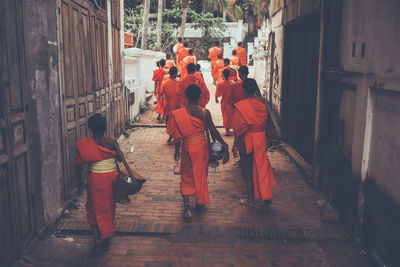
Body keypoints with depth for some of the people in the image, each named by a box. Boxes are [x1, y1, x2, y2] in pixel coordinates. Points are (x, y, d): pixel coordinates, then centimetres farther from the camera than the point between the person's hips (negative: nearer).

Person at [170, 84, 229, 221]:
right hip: (201, 146, 0)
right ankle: (200, 201, 32)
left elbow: (178, 134, -2)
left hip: (187, 146, 1)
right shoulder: (204, 112, -14)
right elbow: (213, 131, -11)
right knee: (201, 174, 17)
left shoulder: (179, 114, -8)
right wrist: (224, 144, -1)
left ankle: (186, 205, -8)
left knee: (186, 175, 9)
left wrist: (177, 150, 10)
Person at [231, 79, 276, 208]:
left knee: (247, 169, 9)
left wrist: (237, 141, -1)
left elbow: (239, 127, -13)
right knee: (262, 166, 18)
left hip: (247, 139, -5)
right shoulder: (262, 103, -2)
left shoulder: (241, 106, -17)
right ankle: (266, 196, 22)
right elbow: (265, 122, 6)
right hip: (261, 138, 5)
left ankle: (251, 199, 19)